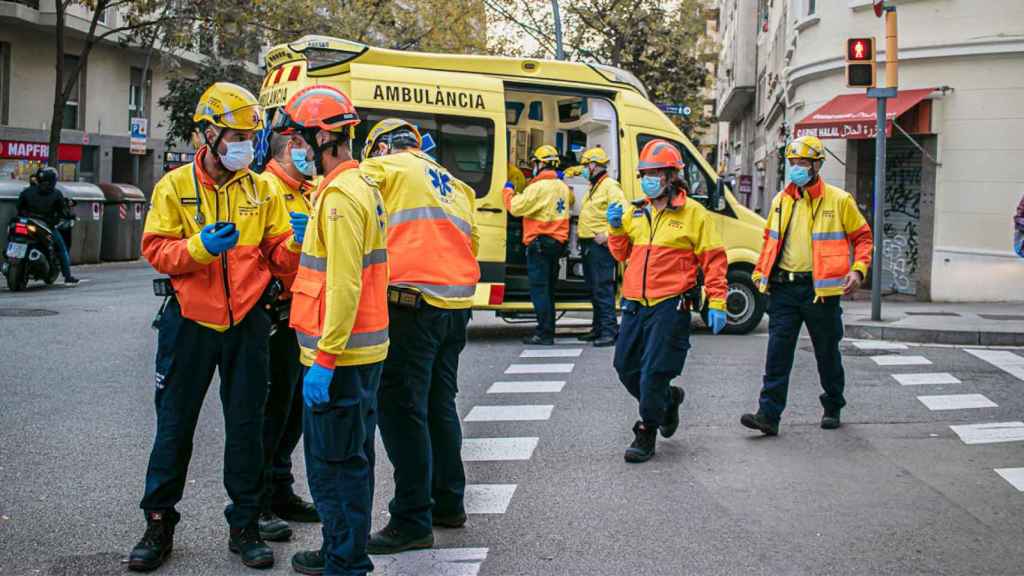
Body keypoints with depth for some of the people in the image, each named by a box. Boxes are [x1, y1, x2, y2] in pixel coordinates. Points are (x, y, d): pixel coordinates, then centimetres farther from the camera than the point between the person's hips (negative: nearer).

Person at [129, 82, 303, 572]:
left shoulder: (260, 190, 5)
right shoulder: (175, 185, -1)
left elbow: (277, 255, 3)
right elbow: (156, 251, -7)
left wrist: (297, 244, -18)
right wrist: (200, 246, -23)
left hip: (247, 323, 2)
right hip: (191, 322, -1)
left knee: (246, 426, 7)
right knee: (175, 425, 7)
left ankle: (245, 526, 19)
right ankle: (159, 523, 20)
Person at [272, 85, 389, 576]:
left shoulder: (340, 194, -18)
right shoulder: (364, 186, 14)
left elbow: (345, 285, -24)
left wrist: (324, 360, -24)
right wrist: (311, 237, 16)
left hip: (340, 355, -10)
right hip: (366, 350, 10)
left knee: (334, 461, -2)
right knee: (351, 456, 19)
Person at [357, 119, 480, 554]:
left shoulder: (384, 167, 4)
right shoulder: (454, 186, 24)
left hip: (413, 303, -8)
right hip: (457, 305, 8)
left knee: (402, 409, -4)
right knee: (439, 404, 18)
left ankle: (413, 521, -4)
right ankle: (449, 502, 26)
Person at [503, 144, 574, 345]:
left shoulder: (538, 187, -16)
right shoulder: (563, 187, 11)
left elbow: (515, 207, -15)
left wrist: (508, 191, 3)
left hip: (539, 243, -8)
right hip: (558, 243, 8)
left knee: (539, 289, -6)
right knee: (548, 290, 14)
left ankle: (544, 334, -8)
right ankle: (548, 332, 17)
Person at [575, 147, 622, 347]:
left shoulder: (610, 186, -10)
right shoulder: (593, 187, 22)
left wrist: (607, 235, -22)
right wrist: (581, 233, 19)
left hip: (600, 245, -10)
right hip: (588, 244, 10)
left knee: (602, 288, -13)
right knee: (593, 288, 13)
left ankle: (609, 330, -13)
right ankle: (598, 327, 21)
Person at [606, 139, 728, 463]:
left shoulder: (693, 214, -3)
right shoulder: (635, 213, 12)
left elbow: (713, 259, -3)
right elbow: (621, 254, 17)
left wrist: (717, 303, -8)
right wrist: (616, 229, -2)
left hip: (670, 306, -6)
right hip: (635, 304, 6)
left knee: (654, 373, -7)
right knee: (626, 367, 11)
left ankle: (646, 434, 7)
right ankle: (668, 399, 36)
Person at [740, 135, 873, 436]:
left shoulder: (839, 200, -3)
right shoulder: (781, 201, 10)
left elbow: (863, 237, 3)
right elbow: (770, 240, 22)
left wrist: (858, 270, -10)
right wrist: (760, 273, 14)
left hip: (820, 288, -3)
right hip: (783, 287, 3)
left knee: (827, 352, 11)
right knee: (777, 352, -5)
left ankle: (833, 408, 29)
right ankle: (769, 414, -6)